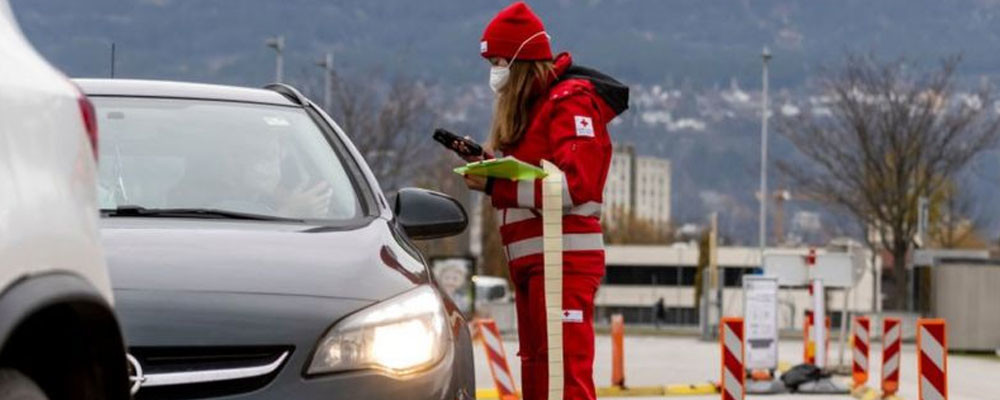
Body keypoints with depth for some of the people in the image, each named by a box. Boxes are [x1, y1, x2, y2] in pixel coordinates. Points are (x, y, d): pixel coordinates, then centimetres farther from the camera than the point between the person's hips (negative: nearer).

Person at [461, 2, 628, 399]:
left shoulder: (571, 102, -10)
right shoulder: (530, 106, 18)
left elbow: (573, 185, -20)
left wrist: (494, 185, -19)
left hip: (564, 259, -10)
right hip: (531, 261, 10)